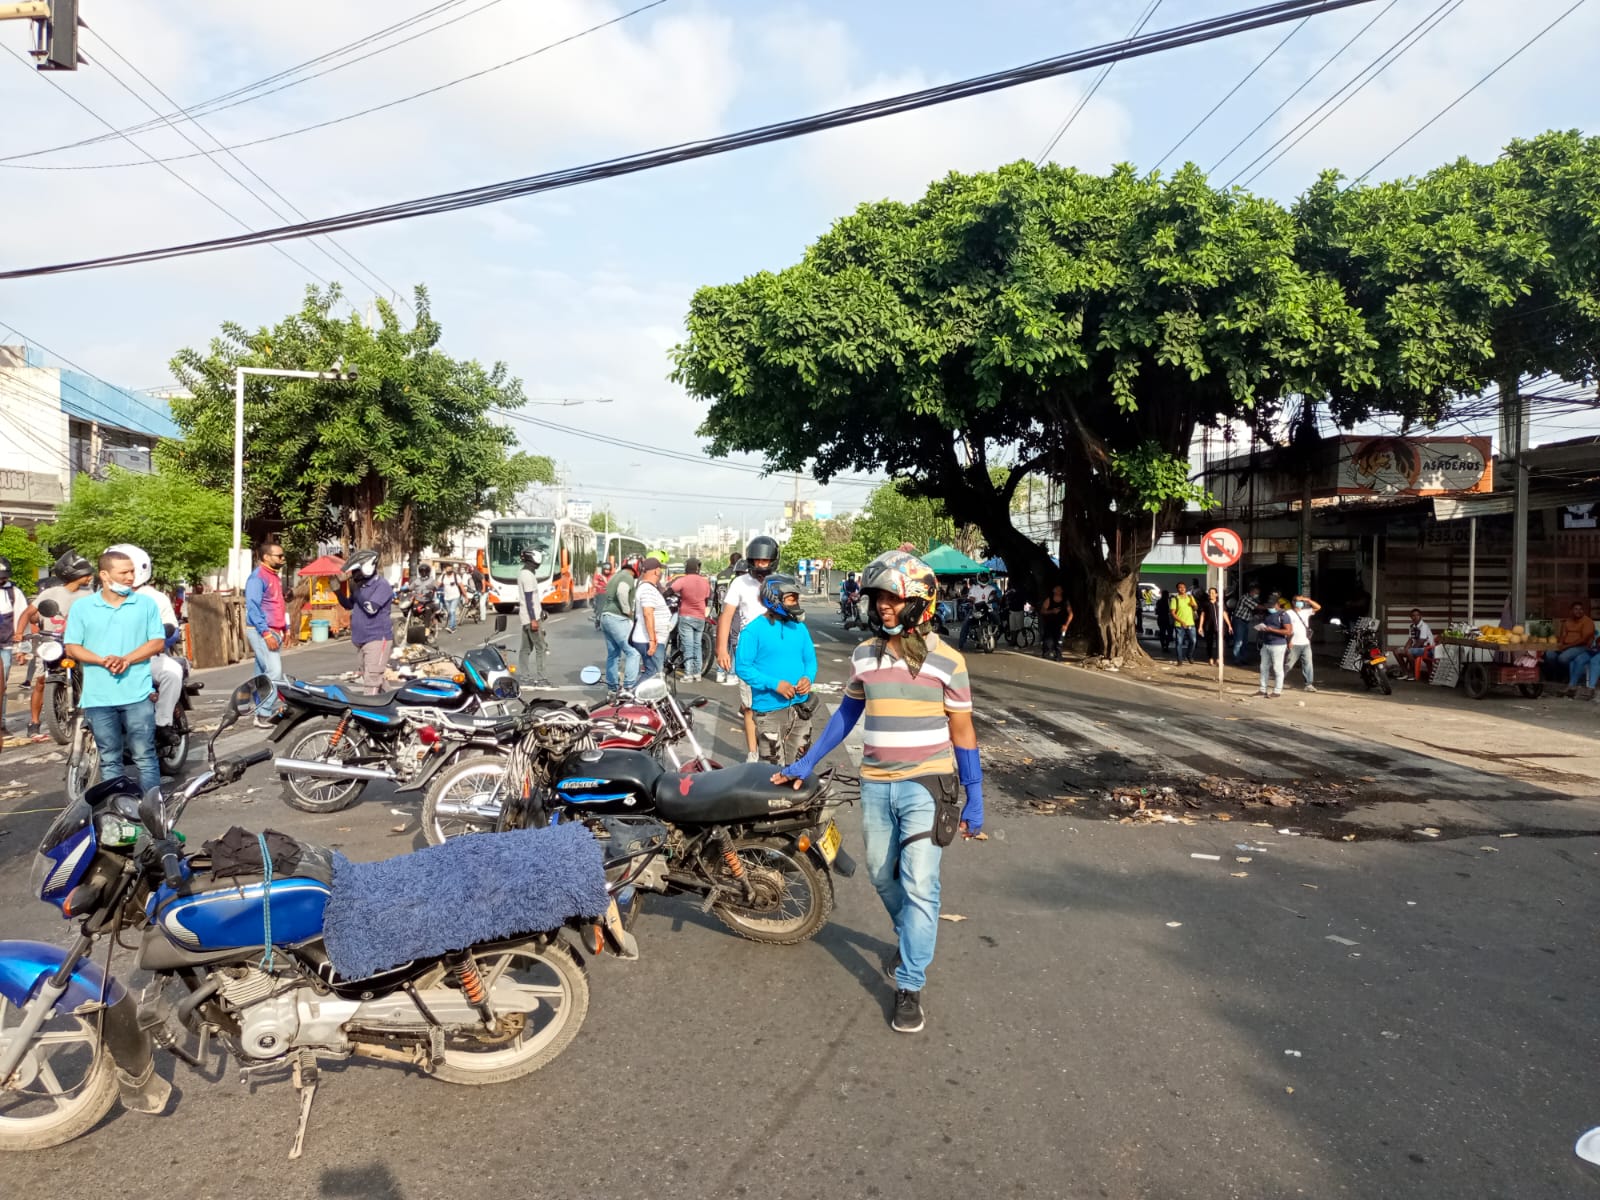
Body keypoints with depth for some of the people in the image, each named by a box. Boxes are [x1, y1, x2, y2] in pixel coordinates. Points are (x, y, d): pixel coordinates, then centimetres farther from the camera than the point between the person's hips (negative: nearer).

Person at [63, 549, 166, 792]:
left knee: (144, 756, -1)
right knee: (109, 759, 9)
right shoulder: (82, 607, 6)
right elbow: (72, 647, 4)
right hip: (98, 697, 1)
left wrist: (126, 659, -13)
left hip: (138, 694, -1)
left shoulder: (146, 604, 5)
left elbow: (158, 642, 1)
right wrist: (103, 661, -13)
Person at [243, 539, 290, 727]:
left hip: (274, 631, 9)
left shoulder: (275, 576, 16)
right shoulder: (257, 577, -13)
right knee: (274, 672, -16)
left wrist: (285, 627, 19)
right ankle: (264, 713, -11)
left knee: (264, 673, 11)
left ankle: (262, 711, 15)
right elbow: (253, 607, -20)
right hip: (261, 632, -9)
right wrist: (266, 633, -24)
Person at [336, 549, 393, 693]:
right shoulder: (360, 585, 13)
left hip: (377, 639, -9)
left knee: (371, 682, -15)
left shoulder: (382, 585, -13)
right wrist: (339, 588, 6)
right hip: (361, 640, 9)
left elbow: (371, 608, -23)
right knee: (367, 678, 15)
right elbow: (348, 605, 21)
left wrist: (356, 590, -17)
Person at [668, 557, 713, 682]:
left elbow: (669, 591, -18)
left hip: (686, 616, -4)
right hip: (700, 618, 4)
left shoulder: (682, 580, -11)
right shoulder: (705, 581, 3)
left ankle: (688, 674, -7)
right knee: (697, 645, 12)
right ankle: (698, 673, 12)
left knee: (688, 646, -4)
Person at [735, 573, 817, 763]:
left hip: (800, 708, 6)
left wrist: (808, 678, -9)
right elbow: (742, 666, -12)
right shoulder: (754, 630, -10)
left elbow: (810, 659, 13)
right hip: (770, 710, -5)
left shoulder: (799, 627, 6)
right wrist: (774, 684, -20)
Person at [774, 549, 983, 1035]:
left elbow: (963, 733, -4)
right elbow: (846, 714, 15)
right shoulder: (864, 655, 3)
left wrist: (974, 801, -3)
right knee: (883, 876, 16)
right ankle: (915, 934, 45)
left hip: (926, 785, -4)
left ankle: (909, 987, 5)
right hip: (875, 785, 5)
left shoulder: (947, 661, -9)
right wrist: (807, 763, 14)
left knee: (920, 885, -8)